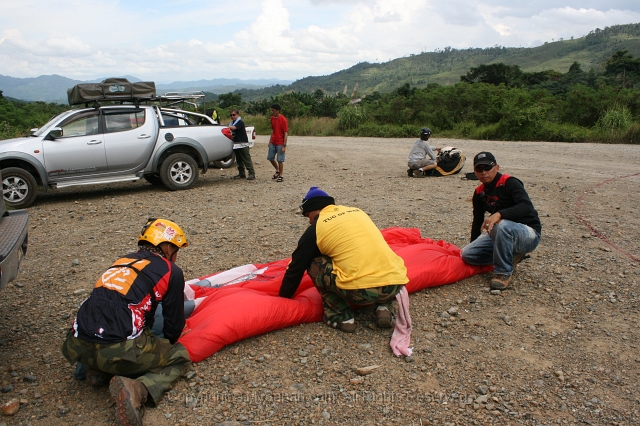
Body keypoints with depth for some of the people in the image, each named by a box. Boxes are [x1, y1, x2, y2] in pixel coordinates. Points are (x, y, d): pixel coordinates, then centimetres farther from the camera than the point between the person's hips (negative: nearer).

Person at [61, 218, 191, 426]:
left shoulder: (124, 261, 23)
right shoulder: (171, 271, 5)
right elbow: (174, 325, 11)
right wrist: (166, 345, 34)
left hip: (80, 348, 7)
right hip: (118, 350, -7)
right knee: (180, 356, 15)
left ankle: (99, 372, 13)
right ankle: (138, 389, -10)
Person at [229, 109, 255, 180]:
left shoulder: (240, 122, -12)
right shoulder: (232, 122, 16)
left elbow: (233, 128, -27)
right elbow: (230, 131, 18)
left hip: (243, 144, -9)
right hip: (236, 144, 9)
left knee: (247, 159, -8)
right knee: (239, 160, 12)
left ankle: (252, 174, -7)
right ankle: (241, 174, 19)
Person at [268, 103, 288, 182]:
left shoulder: (283, 119, -15)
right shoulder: (272, 118, 6)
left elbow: (286, 133, -15)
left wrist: (284, 146, -18)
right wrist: (270, 140, 14)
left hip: (280, 143, -7)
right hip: (273, 142, 7)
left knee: (280, 160, -1)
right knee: (270, 158, 10)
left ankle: (281, 175, 13)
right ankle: (277, 170, 32)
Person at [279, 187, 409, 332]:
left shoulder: (316, 228, 7)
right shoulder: (357, 211, 23)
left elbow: (296, 268, 16)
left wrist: (283, 298, 32)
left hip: (360, 290, -6)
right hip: (396, 283, 6)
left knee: (314, 264, 15)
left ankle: (341, 316, 11)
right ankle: (387, 308, 15)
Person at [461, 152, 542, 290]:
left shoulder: (509, 183, -15)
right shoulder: (479, 193, 5)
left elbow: (526, 206, -31)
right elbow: (477, 221, 14)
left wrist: (499, 214, -45)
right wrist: (473, 245, 17)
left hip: (529, 234, -7)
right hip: (503, 234, 7)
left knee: (501, 226, -40)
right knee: (467, 254, -10)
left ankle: (504, 272, -20)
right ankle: (511, 255, 8)